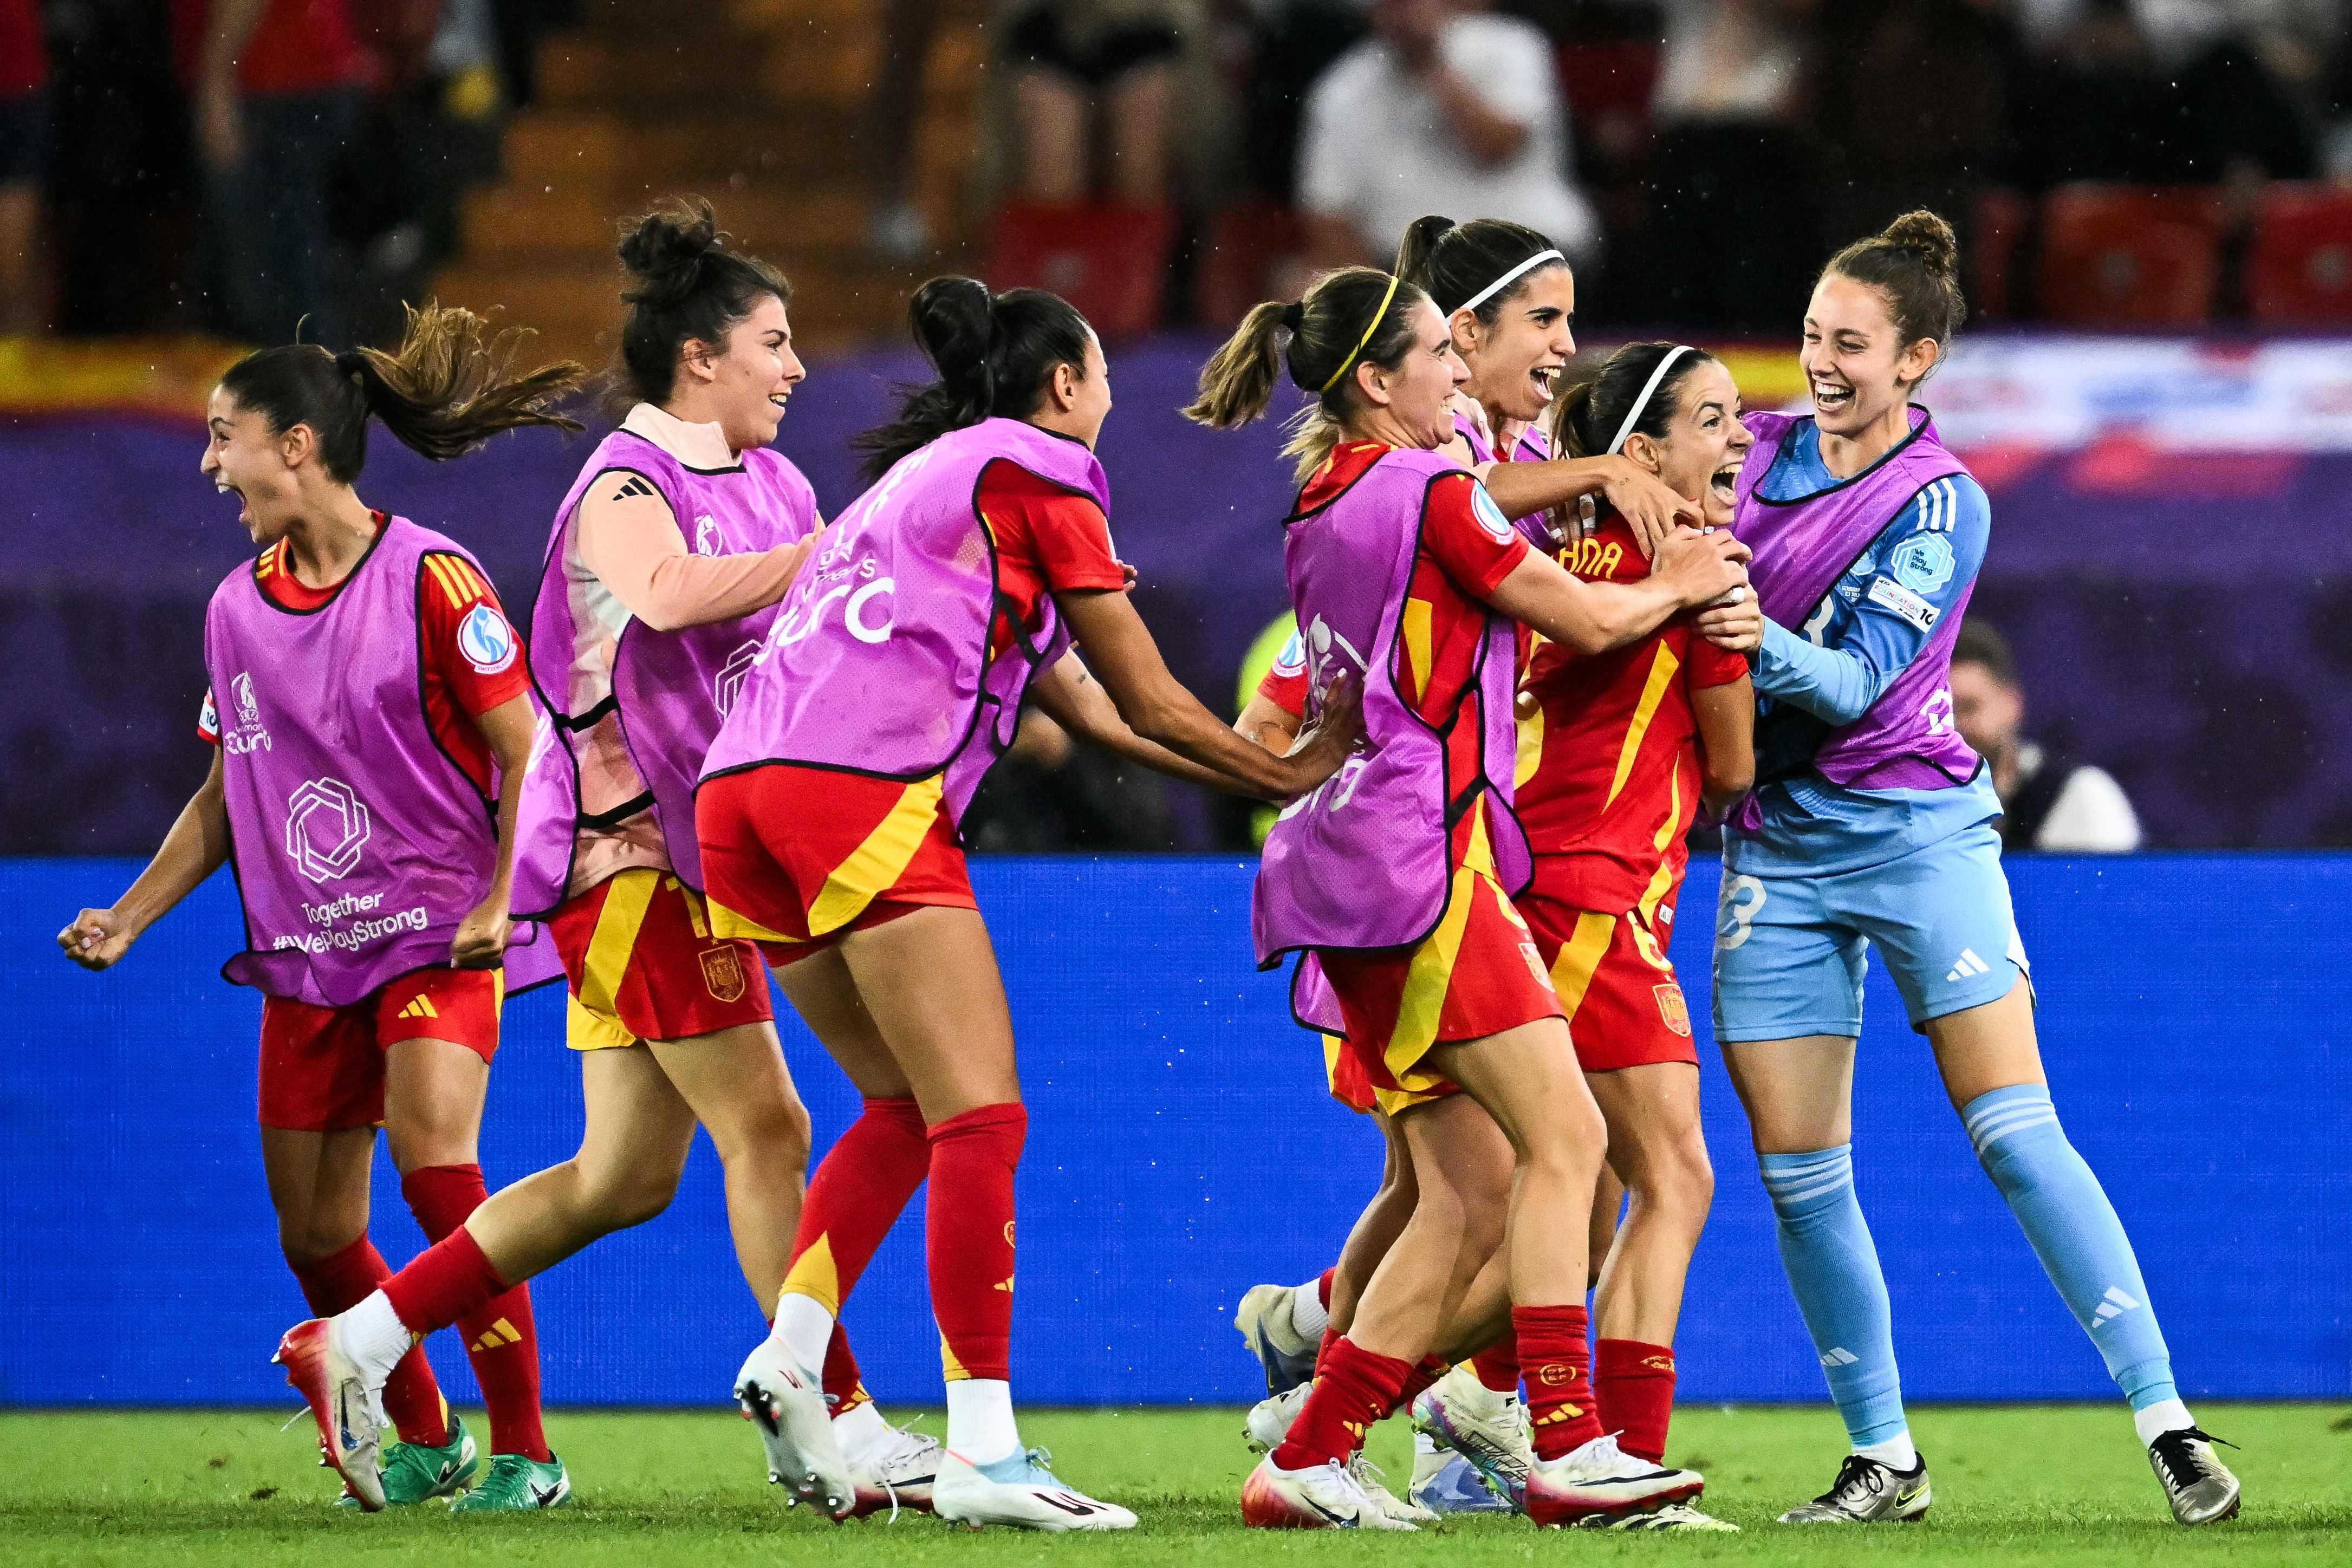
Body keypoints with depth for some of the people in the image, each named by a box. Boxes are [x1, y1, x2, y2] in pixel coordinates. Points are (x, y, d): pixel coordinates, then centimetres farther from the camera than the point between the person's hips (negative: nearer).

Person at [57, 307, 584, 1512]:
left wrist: (499, 903, -18)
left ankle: (523, 1451, -19)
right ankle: (427, 1442, 27)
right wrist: (126, 919, 10)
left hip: (440, 935, -6)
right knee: (314, 1232, 5)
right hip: (305, 951, 6)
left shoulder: (431, 579, -10)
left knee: (431, 1153, -26)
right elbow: (227, 795, 19)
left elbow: (525, 755, -7)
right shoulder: (236, 610, 9)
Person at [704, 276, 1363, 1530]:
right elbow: (1148, 705, 9)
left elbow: (1086, 710, 32)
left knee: (906, 1108, 17)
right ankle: (983, 1449, -14)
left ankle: (790, 1356, 2)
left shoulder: (920, 476, 32)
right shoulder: (1039, 471, 7)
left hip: (739, 795, 9)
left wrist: (1260, 773, 34)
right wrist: (1291, 775, 22)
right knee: (979, 1118, -8)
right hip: (865, 791, -9)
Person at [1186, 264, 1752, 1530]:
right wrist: (1677, 583, 18)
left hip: (1353, 868, 9)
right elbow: (1585, 620, -2)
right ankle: (1568, 1447, -21)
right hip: (1422, 849, -9)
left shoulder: (1325, 500, 18)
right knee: (1564, 1138, -12)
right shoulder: (1428, 490, -8)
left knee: (1468, 1193, 6)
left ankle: (1303, 1466, 1)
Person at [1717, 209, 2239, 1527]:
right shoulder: (1761, 451, 6)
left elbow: (1855, 685, -17)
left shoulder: (1943, 508, -8)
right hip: (1779, 849, 5)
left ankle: (2168, 1420, -12)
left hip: (1918, 834, -5)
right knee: (1797, 1168, 0)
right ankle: (1884, 1456, 11)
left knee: (2015, 1132, -13)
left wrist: (1754, 637, -35)